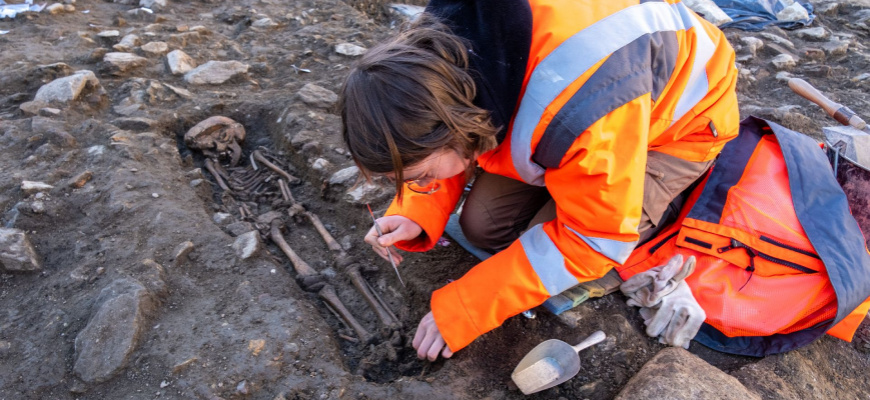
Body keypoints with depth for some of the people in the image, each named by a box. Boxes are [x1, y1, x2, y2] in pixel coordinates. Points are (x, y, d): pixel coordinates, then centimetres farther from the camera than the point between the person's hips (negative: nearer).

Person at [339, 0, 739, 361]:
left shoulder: (582, 114, -45)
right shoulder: (443, 51, -24)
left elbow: (592, 239, -30)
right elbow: (442, 138, -3)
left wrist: (462, 311, -28)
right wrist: (414, 216, -21)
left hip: (679, 124, -5)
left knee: (547, 263, -19)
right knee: (484, 226, -7)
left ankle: (651, 199, 7)